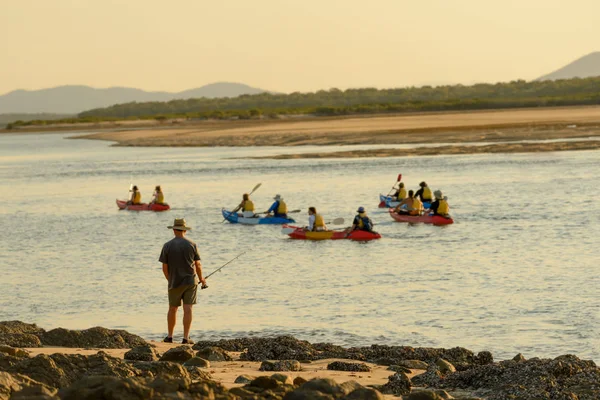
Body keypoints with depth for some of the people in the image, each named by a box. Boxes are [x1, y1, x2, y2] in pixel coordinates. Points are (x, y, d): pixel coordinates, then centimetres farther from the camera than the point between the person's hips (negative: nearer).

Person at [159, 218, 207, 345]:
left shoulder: (167, 246, -5)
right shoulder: (192, 245, -3)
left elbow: (164, 268, -1)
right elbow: (198, 265, 2)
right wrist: (201, 279, 19)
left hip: (175, 282, 0)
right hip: (190, 281, 0)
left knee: (172, 309, 13)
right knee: (188, 309, -2)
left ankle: (170, 336, 20)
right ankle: (186, 338, -6)